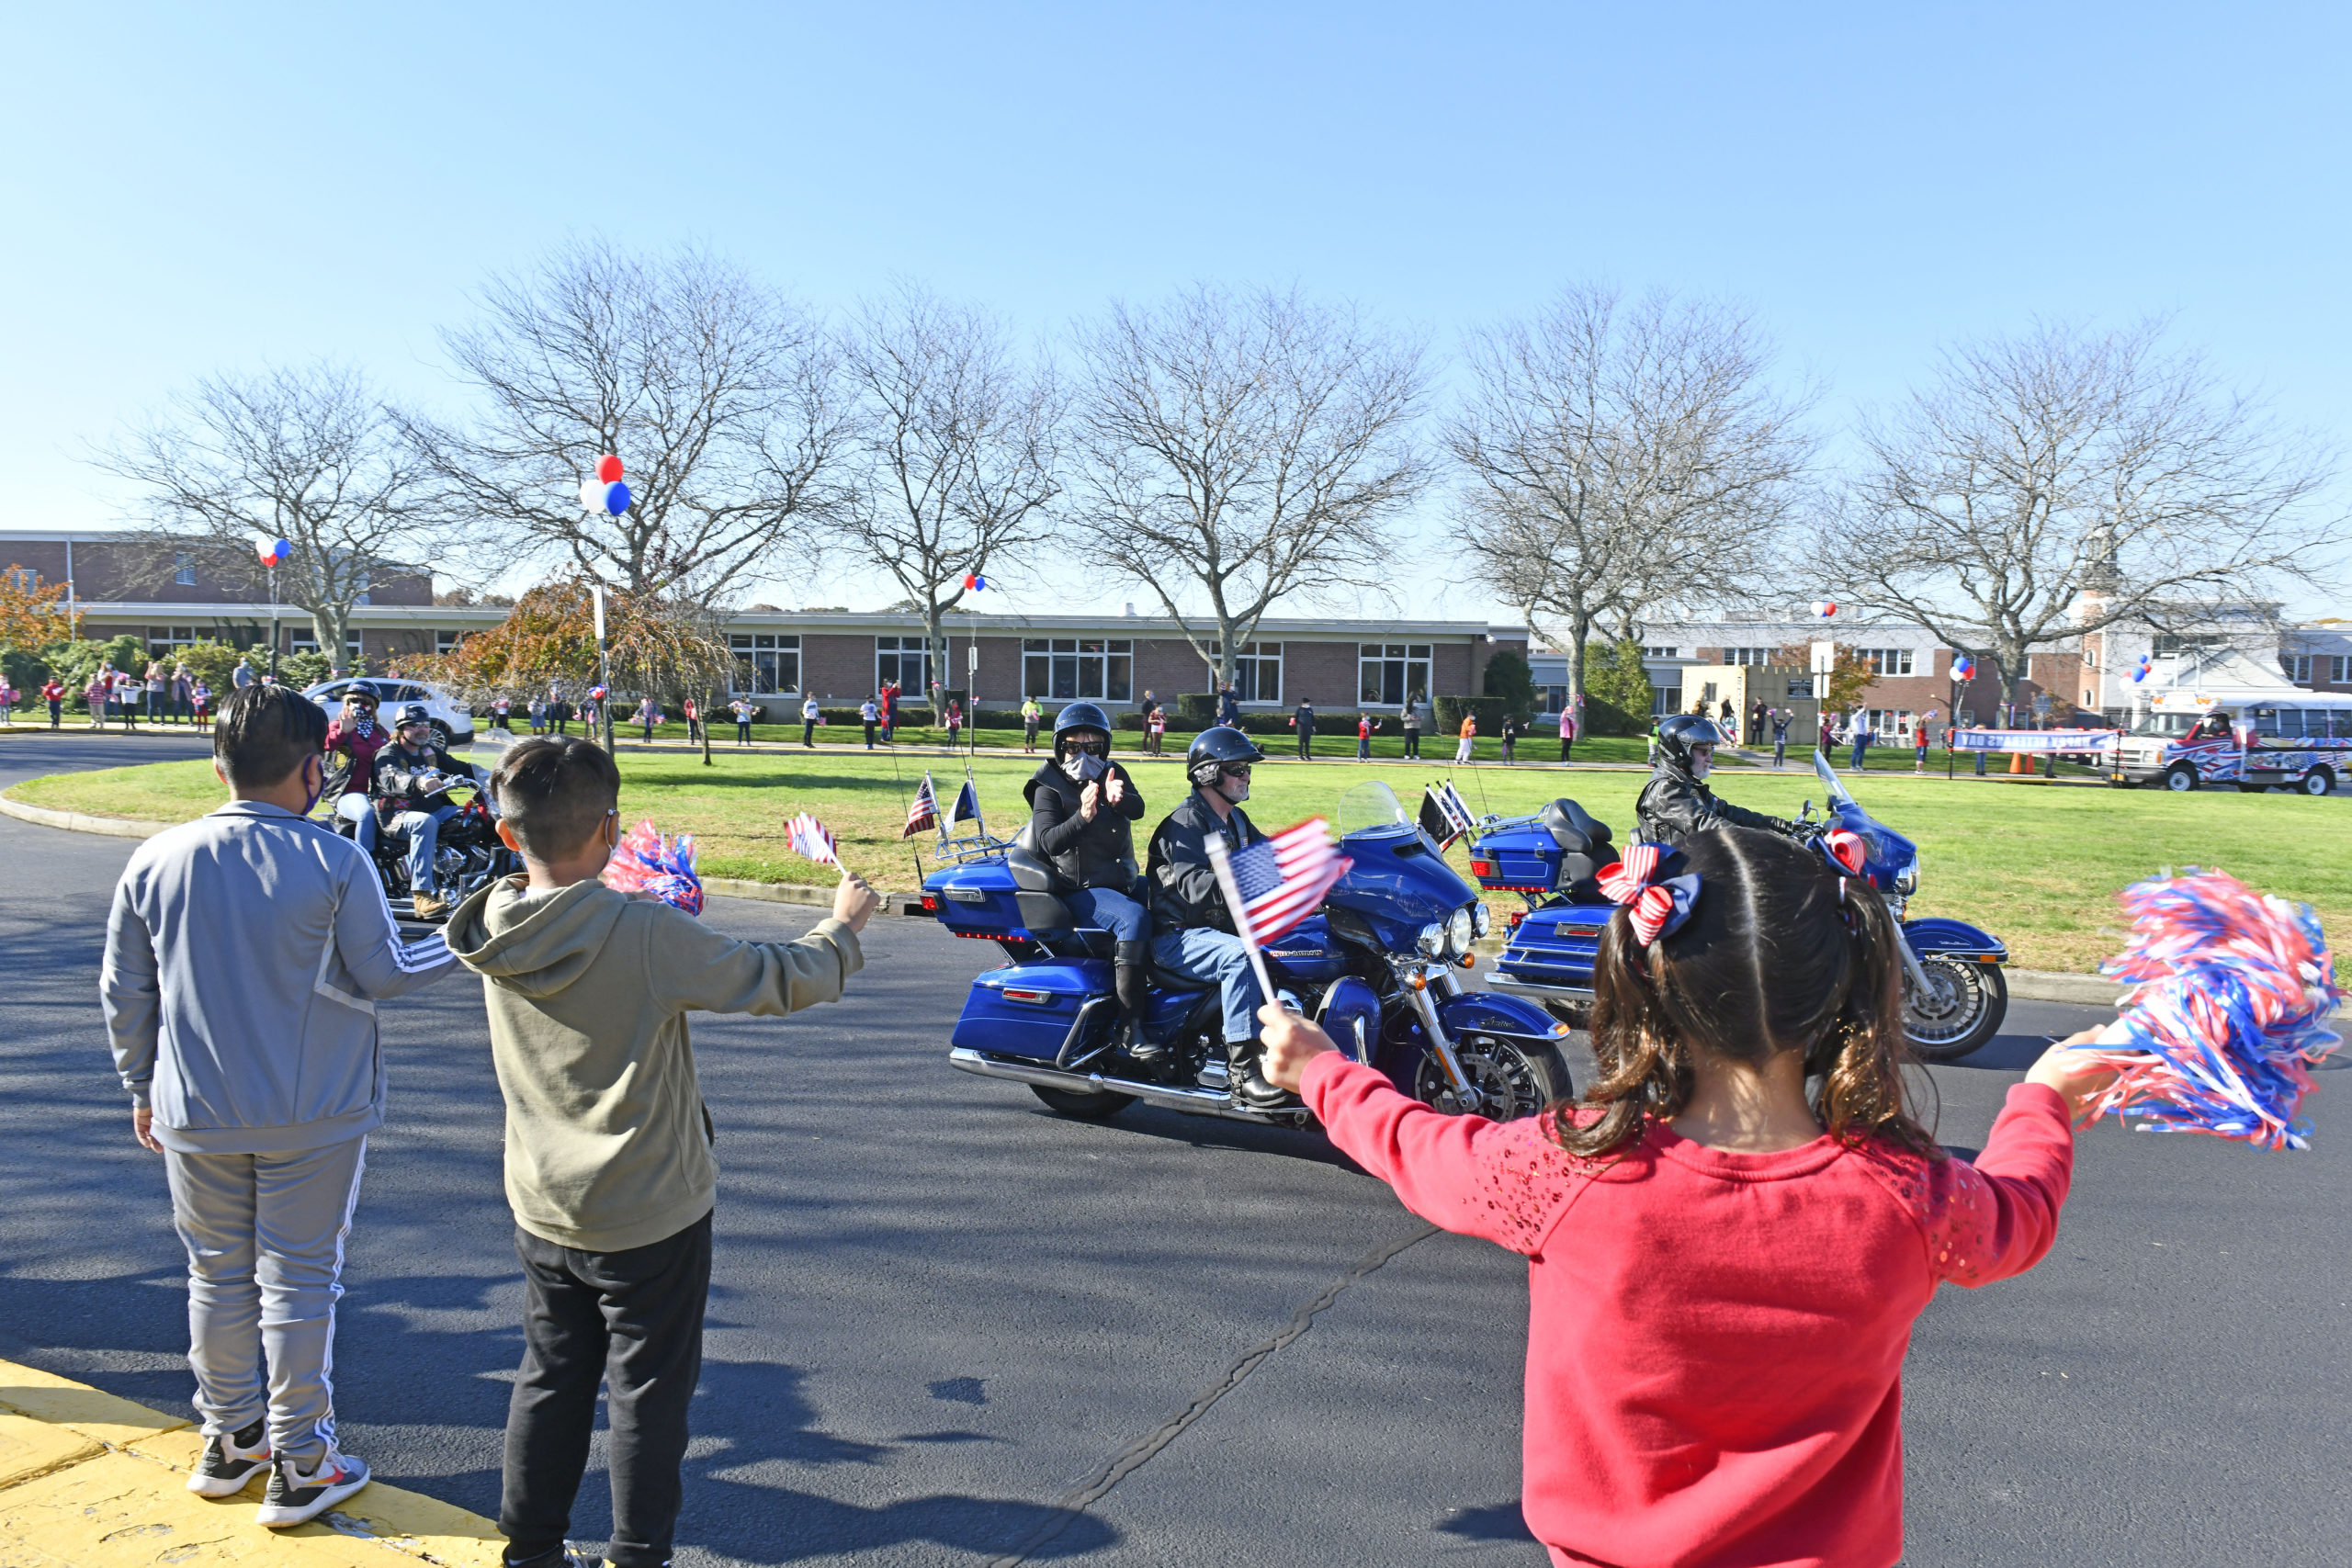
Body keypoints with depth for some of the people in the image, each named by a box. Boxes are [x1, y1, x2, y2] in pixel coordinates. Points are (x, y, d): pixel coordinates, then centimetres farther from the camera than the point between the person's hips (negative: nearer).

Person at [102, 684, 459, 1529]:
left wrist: (142, 1087, 17)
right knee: (298, 1279, 7)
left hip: (197, 1113, 3)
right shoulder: (335, 864, -15)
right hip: (313, 1113, -3)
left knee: (218, 1273, 18)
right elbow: (383, 973, -7)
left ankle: (230, 1440, 32)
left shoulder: (156, 861, -3)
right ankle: (300, 1465, 16)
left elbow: (124, 991, 4)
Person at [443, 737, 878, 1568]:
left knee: (550, 1380, 21)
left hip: (544, 1210, 6)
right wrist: (844, 925, 1)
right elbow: (780, 979, -15)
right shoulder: (650, 935, -25)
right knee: (648, 1392, 10)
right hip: (651, 1217, -6)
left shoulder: (498, 929, -8)